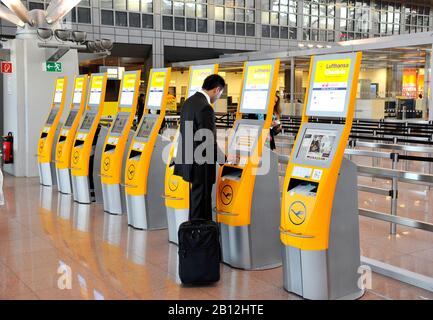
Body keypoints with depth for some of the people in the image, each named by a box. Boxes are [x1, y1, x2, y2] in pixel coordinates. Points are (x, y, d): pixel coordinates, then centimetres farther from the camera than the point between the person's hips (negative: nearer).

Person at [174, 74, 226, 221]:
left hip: (188, 159, 9)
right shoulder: (205, 108, -21)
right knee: (200, 202, 2)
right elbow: (209, 141, -21)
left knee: (196, 198, 20)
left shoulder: (189, 101, 8)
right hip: (200, 165, -9)